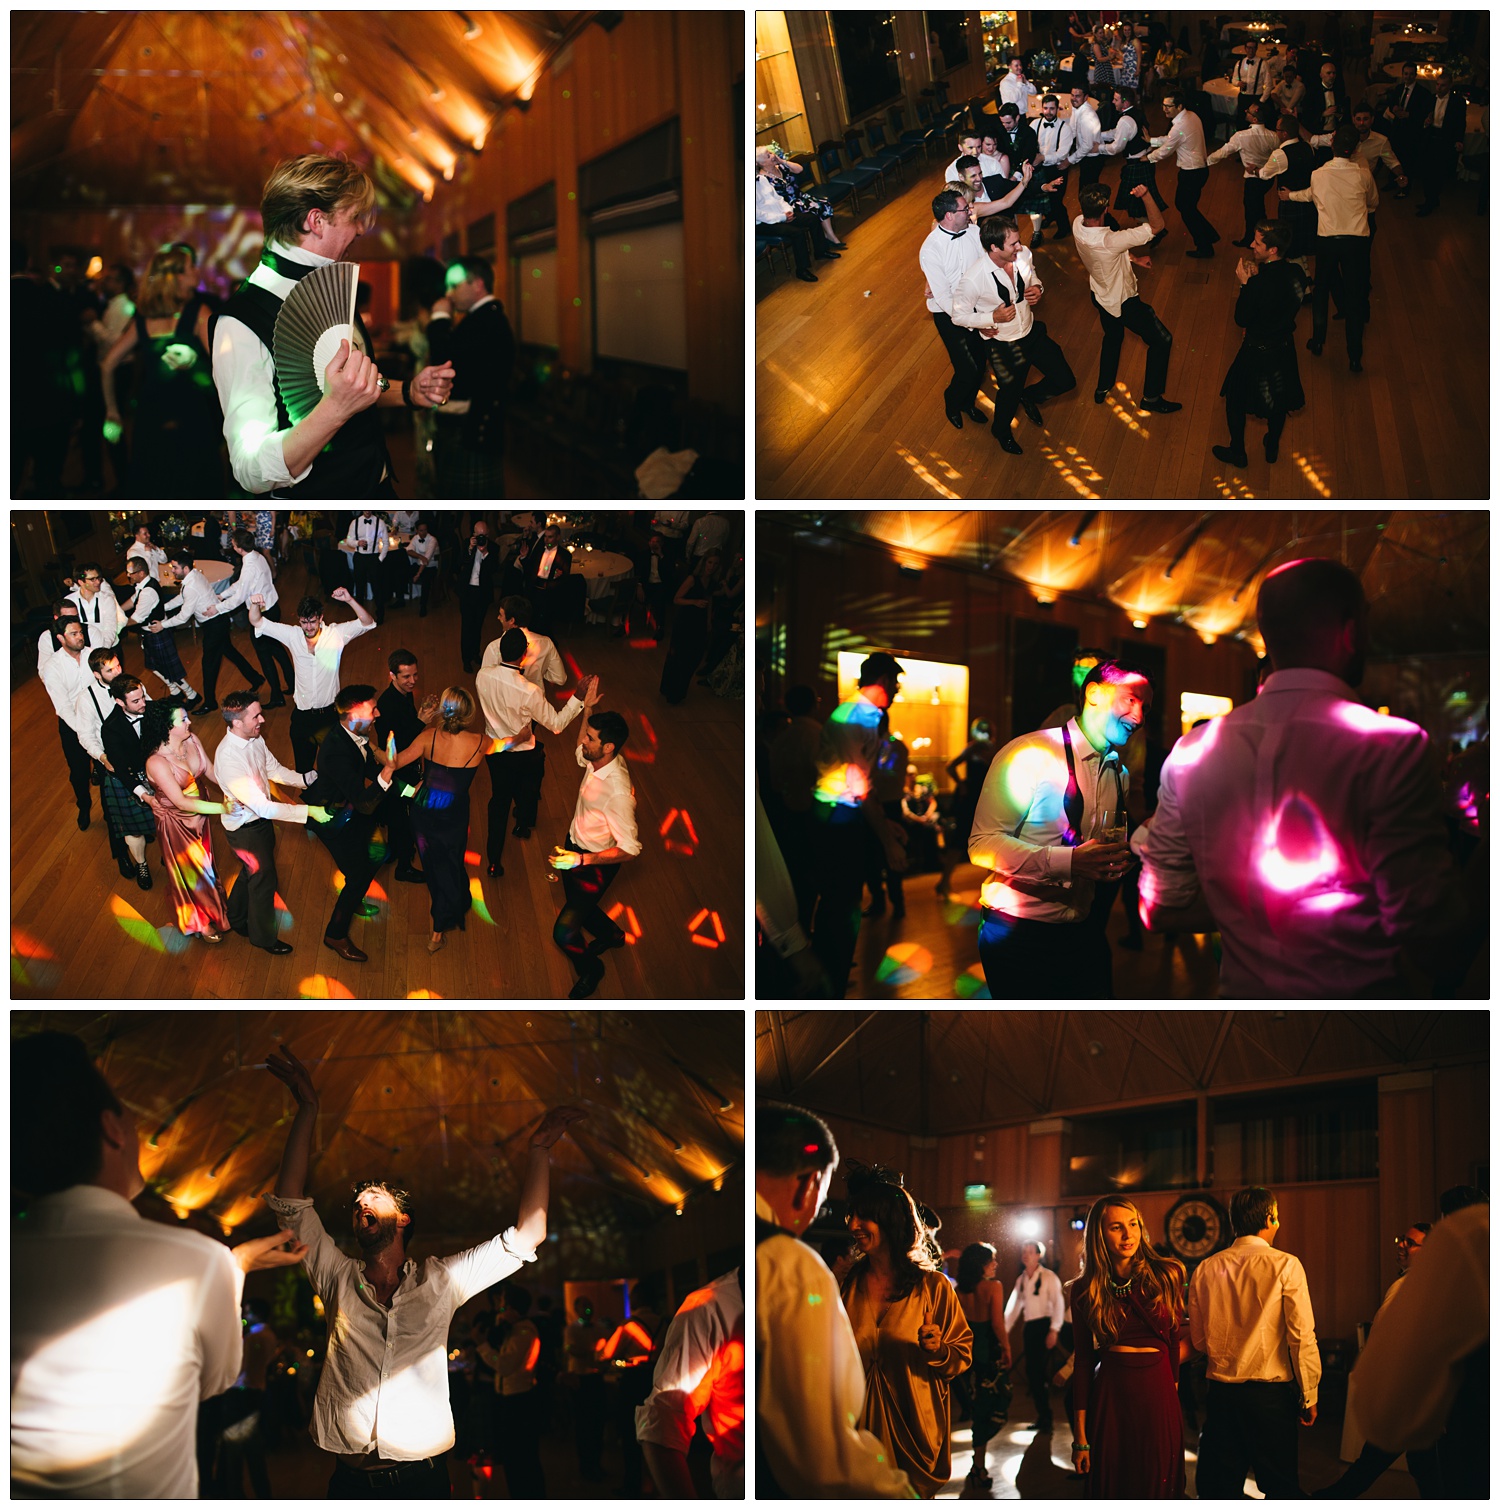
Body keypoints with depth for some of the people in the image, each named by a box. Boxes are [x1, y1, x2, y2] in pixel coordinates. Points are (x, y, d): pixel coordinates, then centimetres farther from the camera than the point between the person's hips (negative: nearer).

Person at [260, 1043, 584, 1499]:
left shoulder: (439, 1282, 9)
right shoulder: (339, 1280, 11)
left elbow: (527, 1235, 8)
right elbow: (290, 1202, 7)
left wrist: (539, 1150, 7)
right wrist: (308, 1109, 4)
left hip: (423, 1478, 0)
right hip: (351, 1480, 1)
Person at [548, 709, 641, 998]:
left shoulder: (618, 792, -39)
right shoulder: (598, 760, -15)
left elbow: (629, 849, -33)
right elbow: (580, 752, 14)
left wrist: (580, 860, -38)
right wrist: (586, 709, 3)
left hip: (596, 863, -8)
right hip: (574, 845, 8)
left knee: (564, 932, -3)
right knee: (578, 905, 31)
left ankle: (590, 969, 28)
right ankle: (612, 934, 62)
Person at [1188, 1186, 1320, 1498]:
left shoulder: (1205, 1270, 5)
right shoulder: (1285, 1266, -7)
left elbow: (1199, 1341, 11)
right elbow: (1302, 1337, -10)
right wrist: (1309, 1396, -2)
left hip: (1220, 1390, 4)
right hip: (1271, 1391, -4)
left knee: (1219, 1488, 9)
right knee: (1280, 1486, 6)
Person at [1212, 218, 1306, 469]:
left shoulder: (1262, 283, -32)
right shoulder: (1295, 273, -12)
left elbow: (1242, 319, -21)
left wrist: (1245, 283, -15)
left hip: (1257, 351, -6)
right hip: (1284, 345, 6)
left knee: (1236, 398, 18)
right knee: (1279, 399, 27)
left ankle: (1237, 453, 30)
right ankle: (1272, 447, 46)